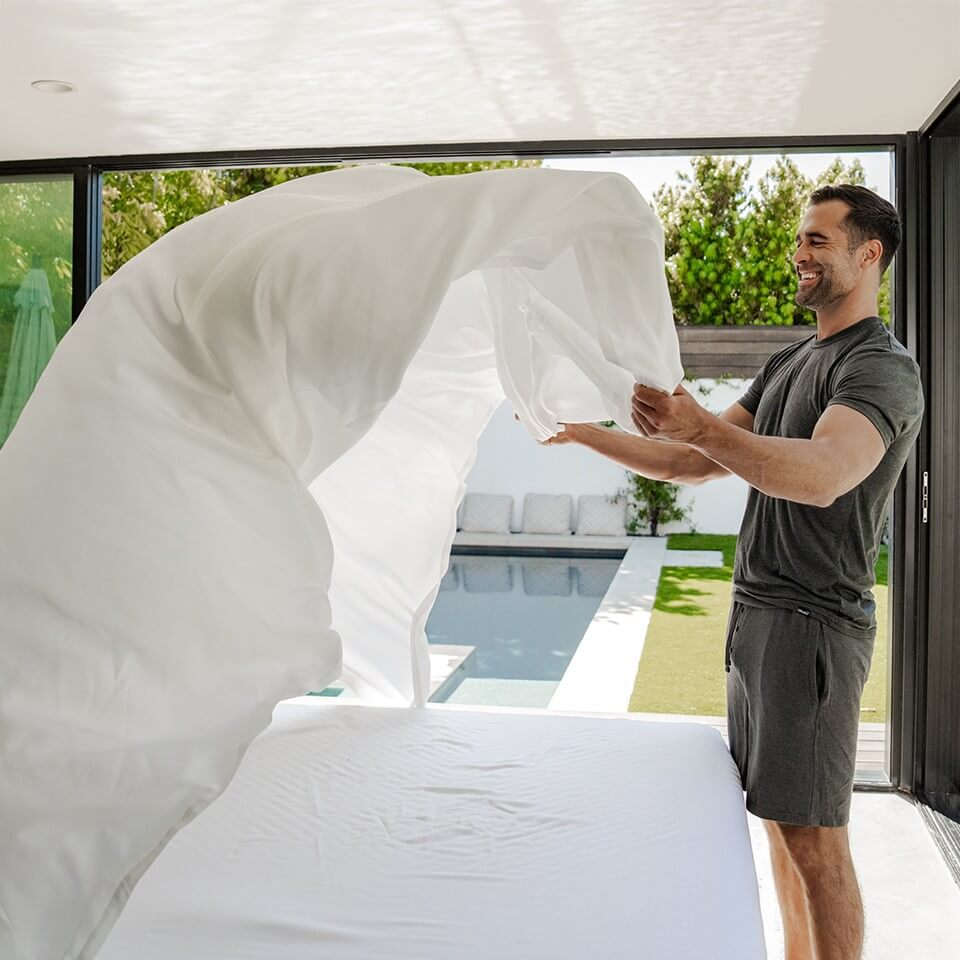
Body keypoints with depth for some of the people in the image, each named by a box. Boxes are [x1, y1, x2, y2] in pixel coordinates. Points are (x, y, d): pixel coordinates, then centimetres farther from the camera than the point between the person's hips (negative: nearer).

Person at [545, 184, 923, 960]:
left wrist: (705, 427, -45)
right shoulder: (788, 364, 18)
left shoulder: (883, 368, -11)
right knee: (779, 821, 16)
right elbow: (697, 466, 15)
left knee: (815, 838, -2)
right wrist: (585, 433, 7)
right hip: (757, 614, 9)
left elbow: (822, 475, -31)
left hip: (813, 626, -8)